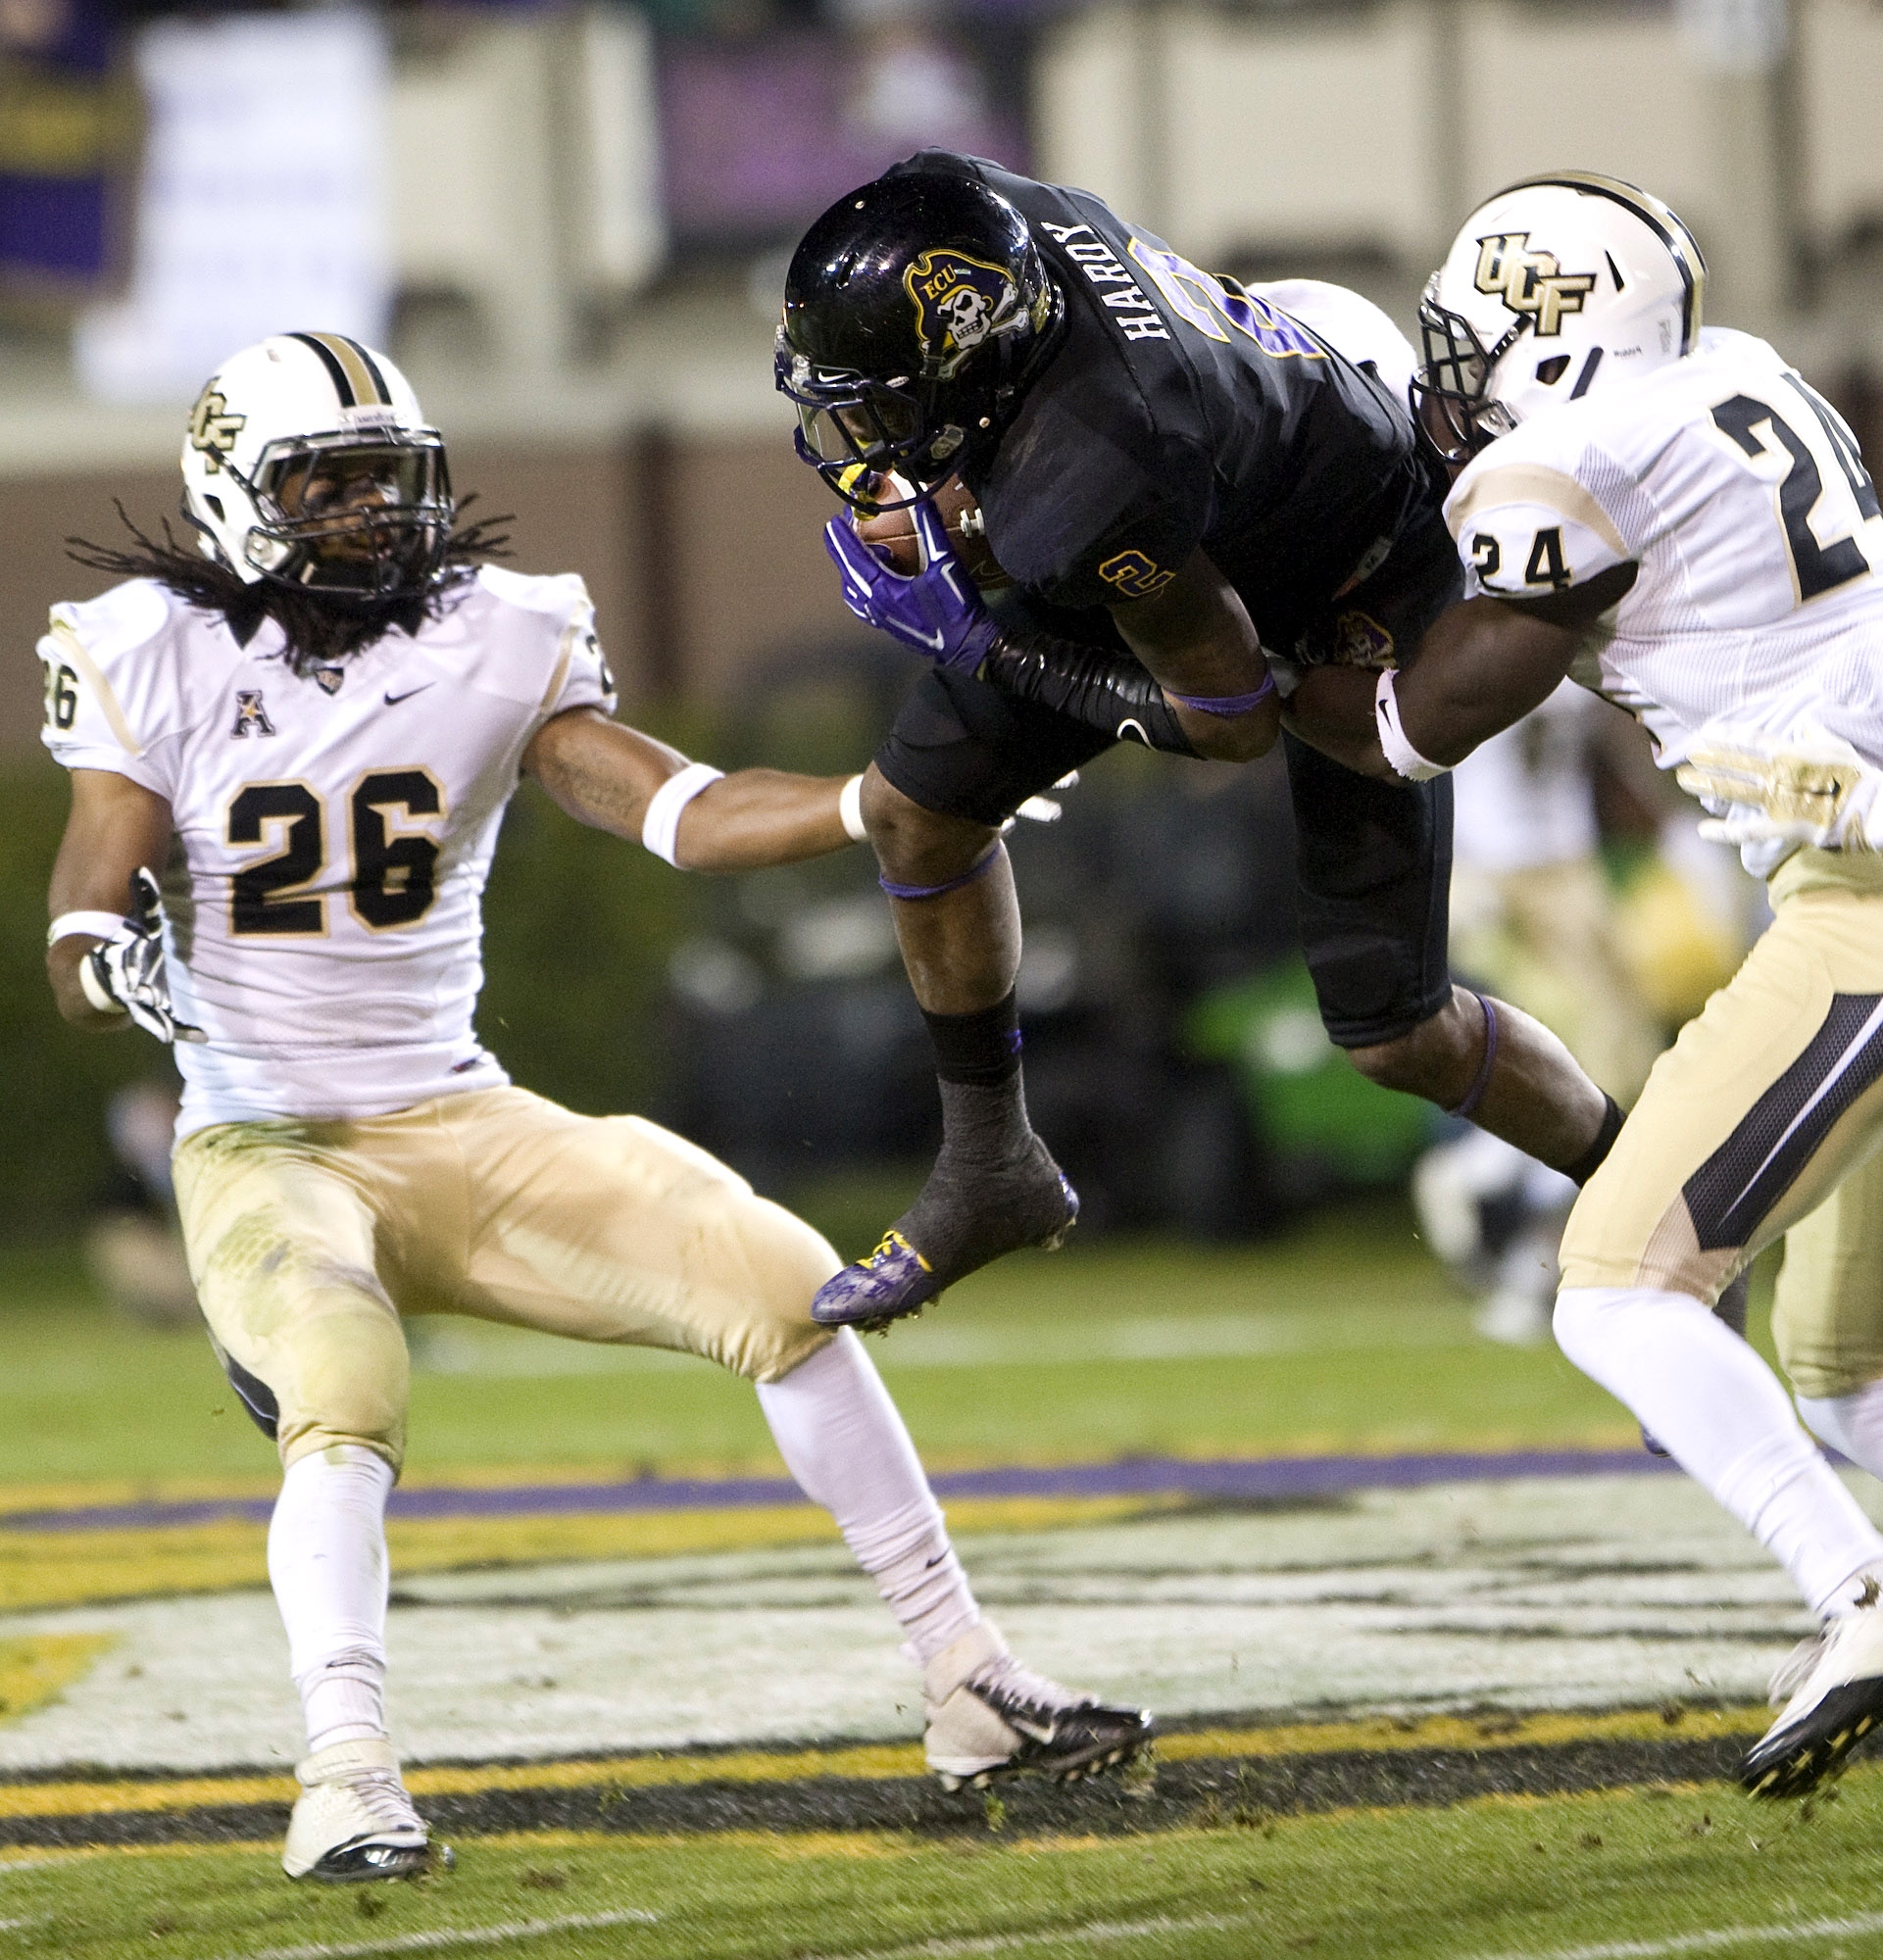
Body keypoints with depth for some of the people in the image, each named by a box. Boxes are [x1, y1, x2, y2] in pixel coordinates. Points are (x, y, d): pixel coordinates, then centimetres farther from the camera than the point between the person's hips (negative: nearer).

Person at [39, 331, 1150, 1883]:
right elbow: (80, 959, -7)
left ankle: (969, 1690, -4)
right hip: (265, 1150, -3)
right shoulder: (159, 663, -5)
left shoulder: (492, 647, 2)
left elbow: (680, 813, -8)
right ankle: (345, 1786, -42)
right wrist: (109, 960, -32)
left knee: (780, 1282, -11)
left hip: (460, 1128, 3)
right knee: (344, 1401, -34)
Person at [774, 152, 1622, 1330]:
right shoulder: (1015, 222, -26)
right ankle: (990, 1174, 24)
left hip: (1356, 602, -8)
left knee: (1394, 1034, -3)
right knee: (917, 807, 6)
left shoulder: (1088, 493, -45)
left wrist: (989, 647, -22)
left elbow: (1233, 716, -30)